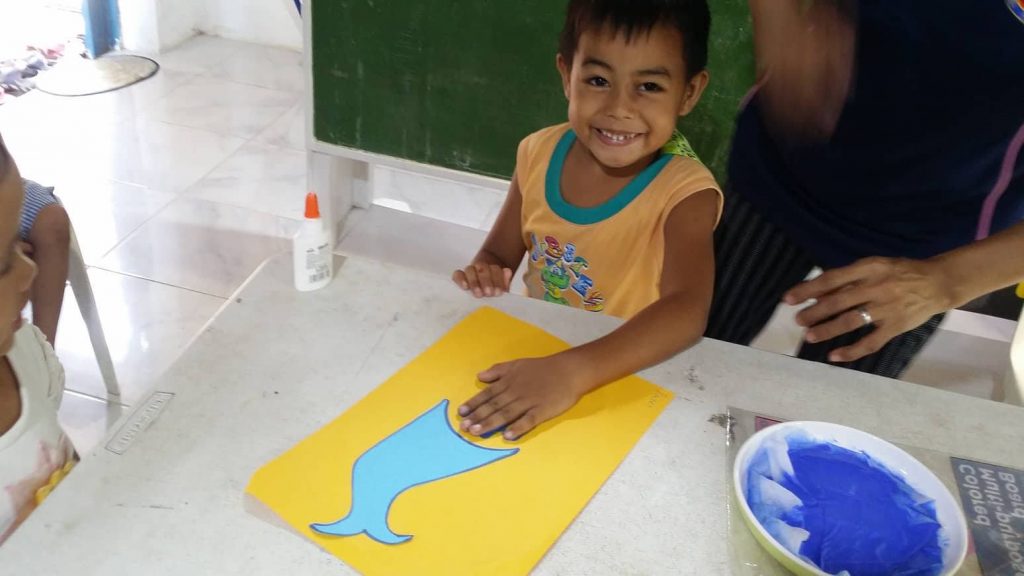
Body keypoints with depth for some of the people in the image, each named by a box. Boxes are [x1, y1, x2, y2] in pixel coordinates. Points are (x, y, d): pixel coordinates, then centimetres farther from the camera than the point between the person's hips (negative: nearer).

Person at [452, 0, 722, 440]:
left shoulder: (684, 191, -18)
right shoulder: (540, 154, -5)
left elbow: (687, 312, -32)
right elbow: (499, 254, 6)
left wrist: (572, 371, -45)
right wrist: (484, 277, -17)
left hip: (628, 376, -2)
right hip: (530, 351, 3)